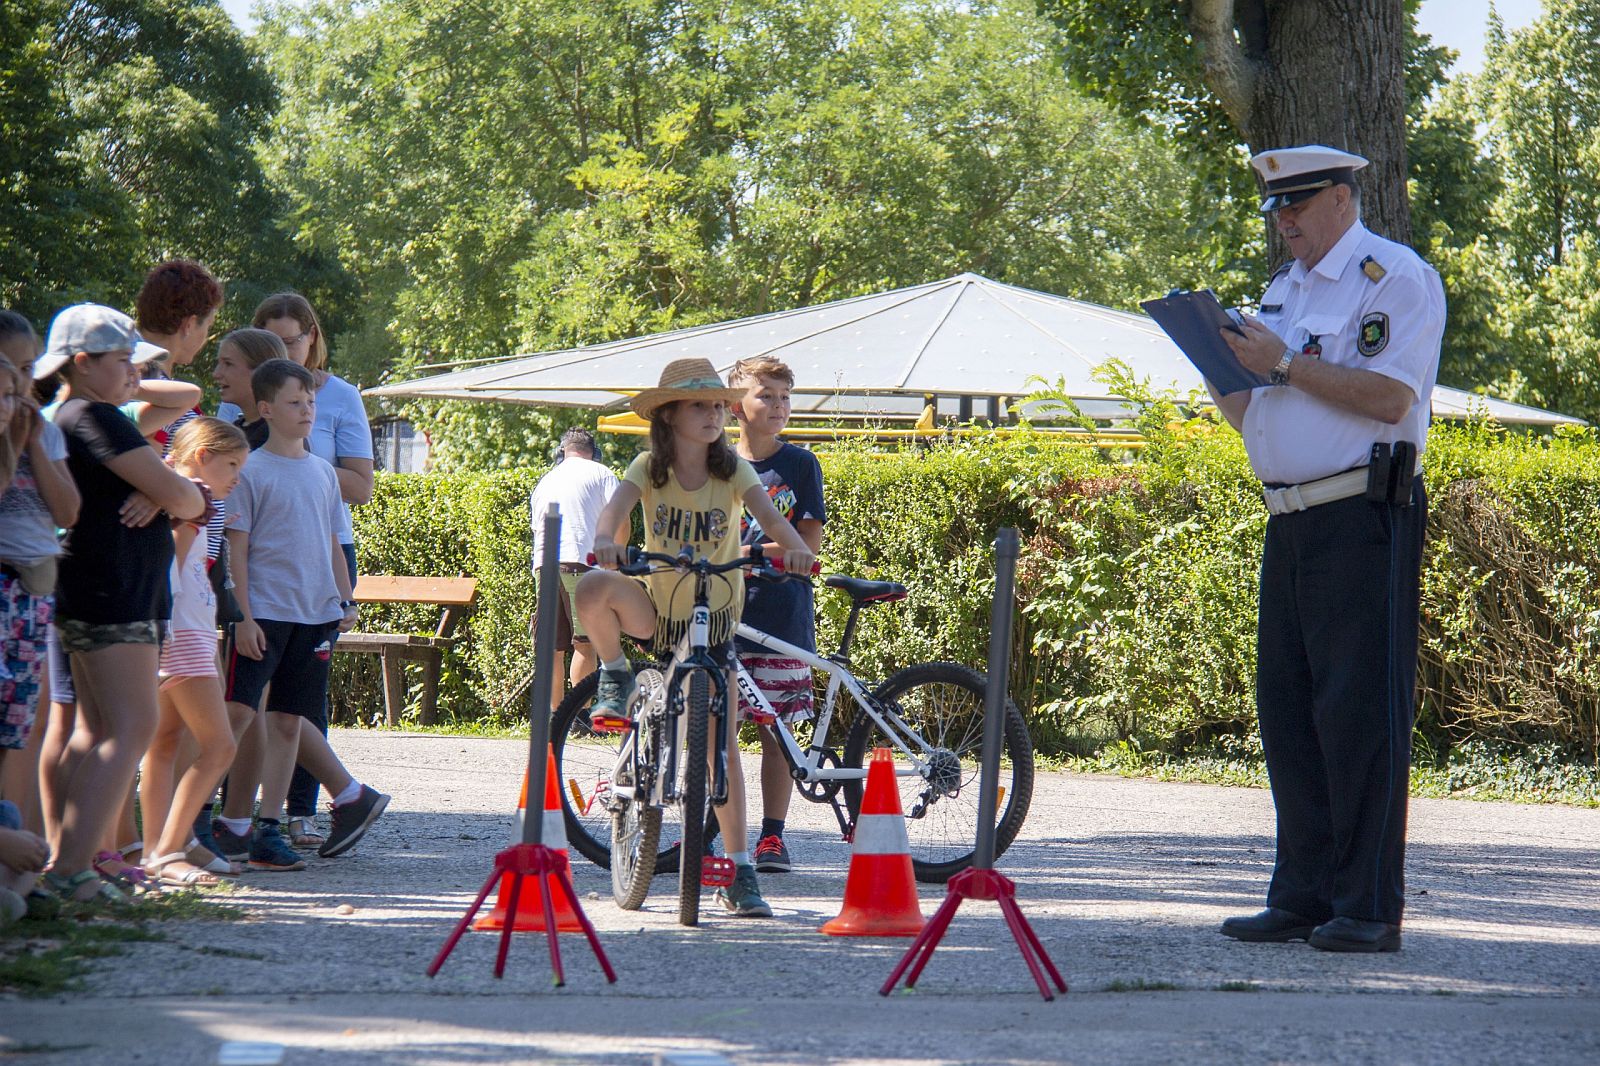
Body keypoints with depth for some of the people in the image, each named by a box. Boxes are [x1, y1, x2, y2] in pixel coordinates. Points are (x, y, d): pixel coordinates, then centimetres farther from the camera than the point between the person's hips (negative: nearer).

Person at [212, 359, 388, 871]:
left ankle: (268, 827, 8)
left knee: (287, 721, 5)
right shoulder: (251, 473, -3)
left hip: (315, 614, 5)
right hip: (264, 613, -5)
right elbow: (237, 549, -6)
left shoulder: (323, 473, 13)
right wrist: (244, 616, -11)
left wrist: (346, 600, 12)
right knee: (243, 715, -9)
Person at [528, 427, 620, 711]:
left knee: (553, 647, 9)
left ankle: (554, 717, 9)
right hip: (581, 561, -5)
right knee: (585, 643, -6)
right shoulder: (600, 474, 9)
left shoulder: (545, 481, 26)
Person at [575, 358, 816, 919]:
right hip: (657, 611, 0)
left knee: (723, 745, -5)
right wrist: (605, 541, -48)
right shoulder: (650, 468, -7)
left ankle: (740, 871, 2)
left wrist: (795, 547, -44)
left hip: (715, 619, 0)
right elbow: (617, 506, -24)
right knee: (593, 588, -34)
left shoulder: (732, 468, -7)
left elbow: (767, 513, -22)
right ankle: (616, 678, -6)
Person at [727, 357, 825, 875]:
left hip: (782, 613, -1)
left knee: (776, 729, 0)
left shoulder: (799, 464, 4)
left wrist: (745, 552, -12)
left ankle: (772, 835, 7)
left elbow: (808, 544, -2)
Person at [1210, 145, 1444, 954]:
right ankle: (1303, 896, 12)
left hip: (1362, 518, -8)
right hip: (1291, 520, 8)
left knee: (1360, 711, -9)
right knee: (1287, 707, 7)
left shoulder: (1397, 278, -4)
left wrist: (1285, 363, -16)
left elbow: (1390, 396, -17)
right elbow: (1249, 416, 23)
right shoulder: (1284, 291, 22)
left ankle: (1369, 907, -8)